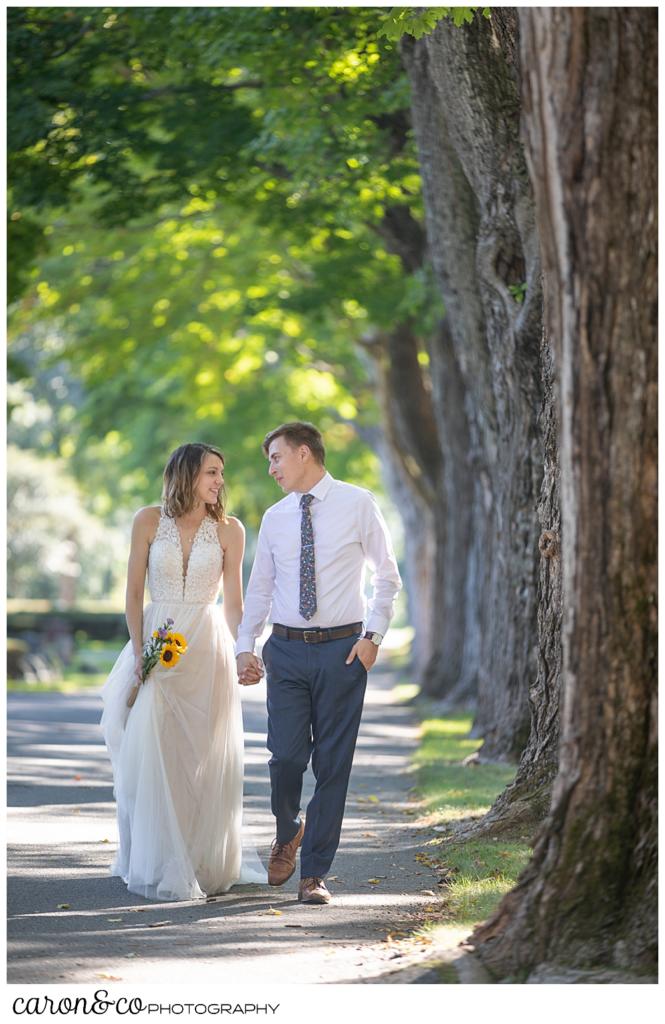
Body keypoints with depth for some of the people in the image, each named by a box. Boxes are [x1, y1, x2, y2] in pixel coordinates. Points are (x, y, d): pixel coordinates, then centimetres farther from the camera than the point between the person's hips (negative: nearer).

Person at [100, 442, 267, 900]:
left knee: (206, 759, 2)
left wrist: (233, 655, 0)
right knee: (153, 756, -4)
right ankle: (161, 867, 6)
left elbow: (234, 601, 6)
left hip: (208, 649, 0)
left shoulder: (230, 529, 2)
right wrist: (139, 653, -5)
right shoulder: (149, 521, 1)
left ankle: (206, 863, 14)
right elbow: (134, 592, 2)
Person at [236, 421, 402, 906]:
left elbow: (387, 575, 4)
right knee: (286, 756, -4)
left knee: (333, 764, 0)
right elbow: (259, 588, 14)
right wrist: (245, 646, 3)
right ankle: (289, 833, 27)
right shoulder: (275, 518, 10)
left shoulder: (357, 504, 1)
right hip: (286, 650, 2)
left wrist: (373, 636, -5)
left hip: (342, 648, -2)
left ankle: (314, 872, 8)